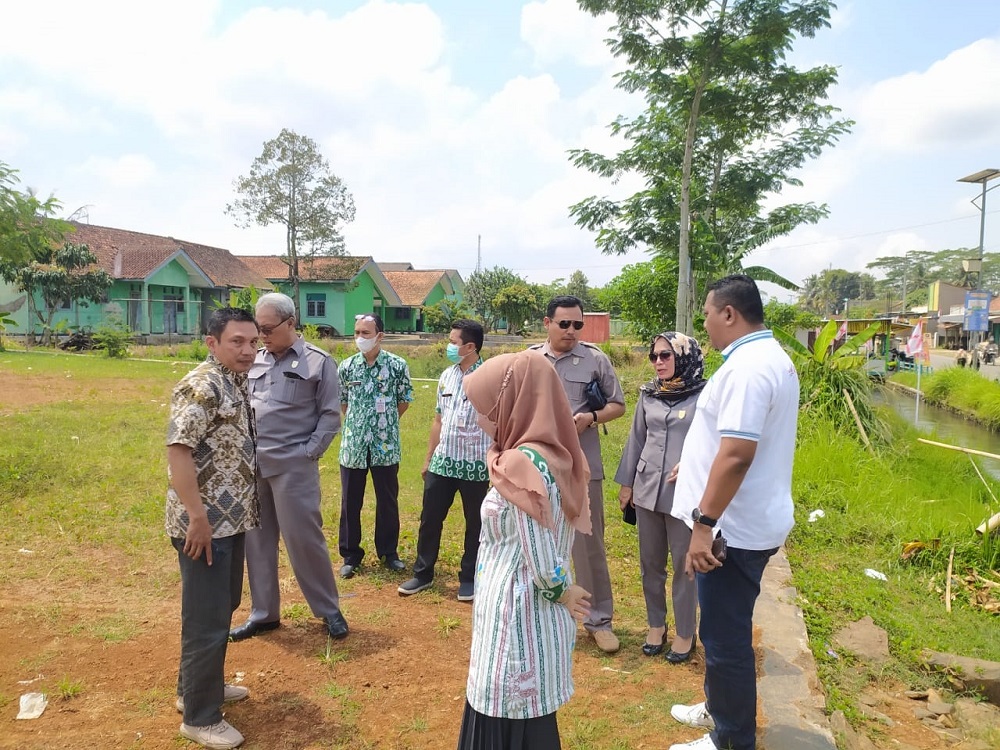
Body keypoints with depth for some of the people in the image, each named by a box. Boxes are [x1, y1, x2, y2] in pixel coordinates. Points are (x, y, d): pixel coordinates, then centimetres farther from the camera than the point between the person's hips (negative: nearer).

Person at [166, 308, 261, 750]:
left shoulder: (236, 382, 11)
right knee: (207, 619, 1)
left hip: (231, 519, 10)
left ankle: (199, 686, 39)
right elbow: (177, 449, -26)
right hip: (205, 524, -10)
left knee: (224, 608, 21)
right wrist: (198, 516, -26)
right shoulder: (202, 386, -19)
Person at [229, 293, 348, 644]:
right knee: (257, 540, 12)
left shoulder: (318, 361, -4)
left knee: (303, 538, -1)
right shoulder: (255, 361, 11)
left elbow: (331, 414, -4)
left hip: (293, 466, -5)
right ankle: (263, 613, 26)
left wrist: (309, 452, -11)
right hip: (252, 466, 6)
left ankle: (329, 609, 17)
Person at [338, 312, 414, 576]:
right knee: (350, 502, 9)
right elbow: (342, 401, 13)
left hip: (386, 445, -1)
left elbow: (404, 400, 4)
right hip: (353, 444, 2)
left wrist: (384, 423, 9)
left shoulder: (397, 365, -6)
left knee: (388, 501, 10)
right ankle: (351, 555, 23)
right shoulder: (347, 366, 0)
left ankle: (388, 552, 27)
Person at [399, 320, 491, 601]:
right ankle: (423, 573, 28)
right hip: (442, 463, 6)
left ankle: (469, 578, 25)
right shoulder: (447, 376, 7)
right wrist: (428, 458, 15)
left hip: (475, 466, -5)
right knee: (430, 519, 12)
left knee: (475, 524, 10)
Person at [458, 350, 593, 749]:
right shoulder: (552, 454, 3)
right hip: (527, 615, 9)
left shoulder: (524, 467, -24)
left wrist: (560, 592, -4)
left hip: (517, 619, -9)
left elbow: (542, 563, -22)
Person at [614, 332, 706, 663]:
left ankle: (685, 633, 25)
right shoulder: (649, 394, 5)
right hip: (647, 490, 5)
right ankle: (656, 624, 32)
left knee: (684, 565, 8)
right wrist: (626, 483, 13)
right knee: (650, 563, 15)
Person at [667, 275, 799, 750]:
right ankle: (722, 709, 41)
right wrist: (695, 465, 30)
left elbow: (737, 452, -30)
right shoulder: (770, 357, 13)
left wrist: (704, 523, -27)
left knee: (726, 636, 4)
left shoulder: (747, 366, -22)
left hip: (734, 527, -11)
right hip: (750, 520, 11)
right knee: (726, 629, 24)